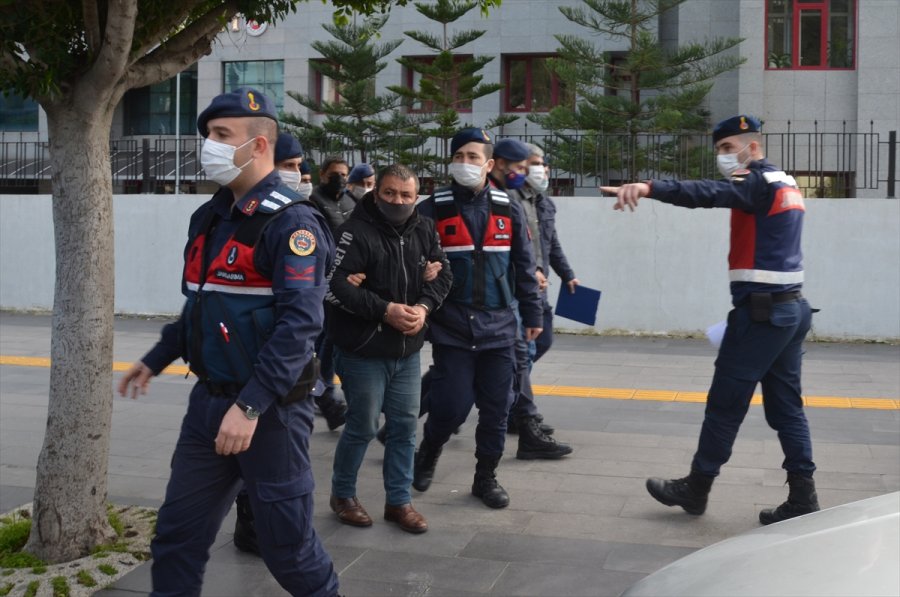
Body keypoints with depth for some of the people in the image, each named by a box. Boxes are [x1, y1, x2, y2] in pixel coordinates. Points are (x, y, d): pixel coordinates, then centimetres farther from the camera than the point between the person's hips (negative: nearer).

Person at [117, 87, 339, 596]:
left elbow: (300, 322, -25)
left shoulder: (291, 222, -16)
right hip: (208, 401, 8)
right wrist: (156, 360, 26)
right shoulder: (210, 217, 11)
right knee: (177, 535, 13)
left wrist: (251, 406, -29)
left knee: (286, 542, 3)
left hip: (269, 409, -8)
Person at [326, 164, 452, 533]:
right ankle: (342, 494, 25)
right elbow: (334, 286, -22)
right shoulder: (356, 232, -15)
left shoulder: (424, 230, 5)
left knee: (405, 425, 10)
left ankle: (399, 500, 24)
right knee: (363, 427, 3)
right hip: (363, 350, -6)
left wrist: (423, 307, -13)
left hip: (408, 350, 6)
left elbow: (441, 275, 7)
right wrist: (385, 310, -24)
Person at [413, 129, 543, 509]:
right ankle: (427, 454, 27)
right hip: (451, 327, -3)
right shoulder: (433, 210, -3)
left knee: (496, 408, 6)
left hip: (498, 326, 3)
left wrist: (532, 314, 12)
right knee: (451, 406, -3)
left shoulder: (508, 210, 6)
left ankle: (486, 477, 23)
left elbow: (524, 266, 11)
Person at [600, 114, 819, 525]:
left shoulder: (760, 184, -12)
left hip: (761, 312, -9)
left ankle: (696, 489, 12)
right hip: (791, 308, 9)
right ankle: (802, 498, 12)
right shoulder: (783, 183, 18)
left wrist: (648, 187, -44)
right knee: (786, 407, 11)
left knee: (724, 406, 1)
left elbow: (709, 193, -32)